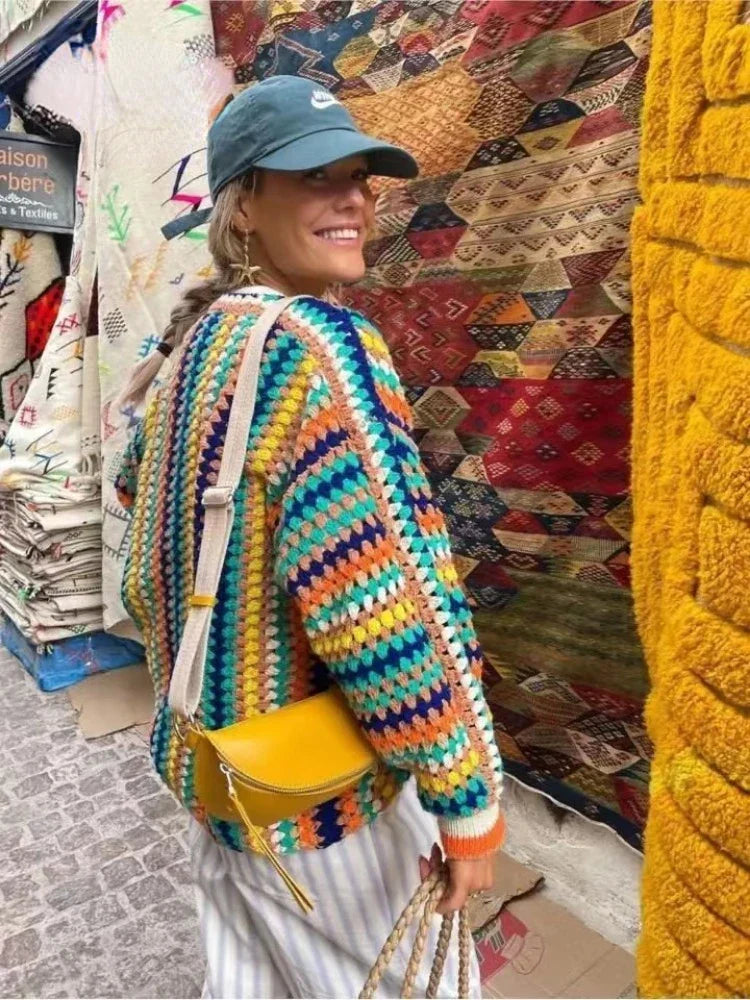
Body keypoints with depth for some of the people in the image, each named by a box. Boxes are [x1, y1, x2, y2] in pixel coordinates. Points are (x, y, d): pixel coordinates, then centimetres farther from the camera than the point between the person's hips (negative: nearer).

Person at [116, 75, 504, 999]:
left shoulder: (199, 335, 3)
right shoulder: (317, 345, -25)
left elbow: (139, 485, 18)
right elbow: (383, 611, -30)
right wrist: (469, 800, -18)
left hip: (208, 756, 8)